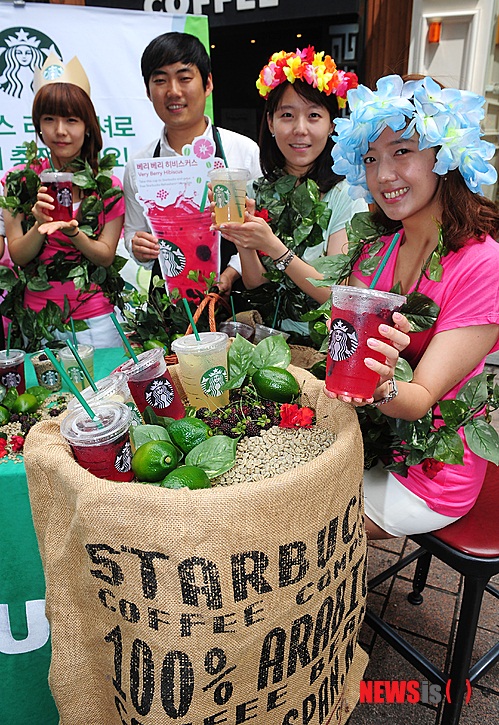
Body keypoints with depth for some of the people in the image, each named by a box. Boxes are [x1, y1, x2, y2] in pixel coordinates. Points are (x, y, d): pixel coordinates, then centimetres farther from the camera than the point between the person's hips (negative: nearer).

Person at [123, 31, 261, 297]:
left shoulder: (245, 151, 1)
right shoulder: (137, 165, 7)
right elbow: (133, 230, 16)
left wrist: (230, 274, -13)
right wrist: (138, 248, -6)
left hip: (233, 295, -4)